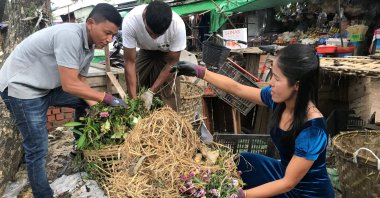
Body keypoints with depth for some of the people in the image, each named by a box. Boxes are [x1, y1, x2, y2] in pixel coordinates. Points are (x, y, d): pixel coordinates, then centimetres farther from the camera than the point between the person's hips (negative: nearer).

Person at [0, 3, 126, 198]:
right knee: (38, 150, -7)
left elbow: (80, 80, 6)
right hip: (20, 86, -9)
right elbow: (69, 85, -30)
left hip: (47, 86, 9)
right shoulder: (69, 36, -30)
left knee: (86, 101, 12)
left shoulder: (89, 46, -1)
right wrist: (107, 98, -24)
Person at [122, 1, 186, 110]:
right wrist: (133, 98, -31)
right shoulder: (130, 21, -35)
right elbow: (130, 62, -27)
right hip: (144, 52, 2)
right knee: (131, 90, -3)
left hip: (166, 55, -1)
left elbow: (172, 63, -23)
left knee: (168, 99, -11)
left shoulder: (178, 26, -36)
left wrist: (151, 92, -27)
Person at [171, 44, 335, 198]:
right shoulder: (279, 99, -14)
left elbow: (288, 182, -27)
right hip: (285, 172, 6)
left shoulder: (312, 130, -33)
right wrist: (200, 72, -3)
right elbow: (236, 88, -2)